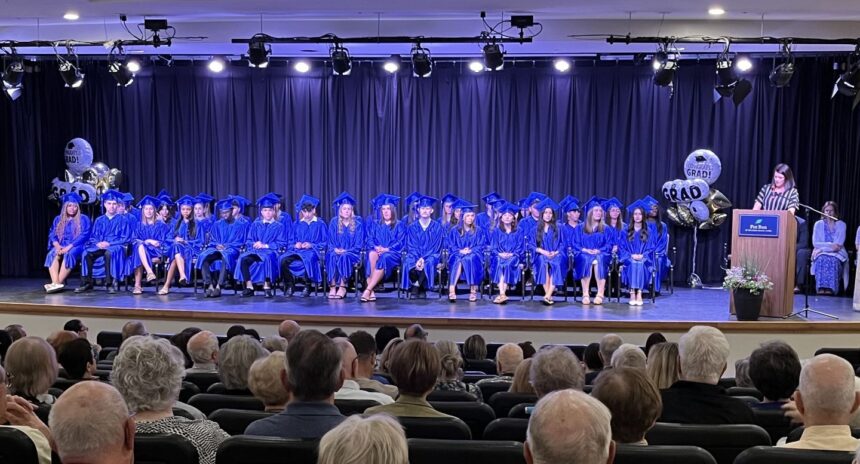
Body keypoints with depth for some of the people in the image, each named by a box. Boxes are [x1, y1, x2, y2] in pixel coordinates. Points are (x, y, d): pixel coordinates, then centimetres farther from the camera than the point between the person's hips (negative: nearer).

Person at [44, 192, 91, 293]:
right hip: (61, 246, 3)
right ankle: (55, 283, -46)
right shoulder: (58, 219, 18)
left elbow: (84, 236, -7)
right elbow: (52, 235, 10)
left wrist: (69, 247, -19)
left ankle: (59, 283, -43)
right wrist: (57, 246, -13)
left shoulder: (83, 219, 5)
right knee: (52, 254, -31)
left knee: (69, 254, -38)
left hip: (76, 246, -3)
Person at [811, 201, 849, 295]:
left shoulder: (841, 225, 10)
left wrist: (824, 246, -15)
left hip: (837, 253, 0)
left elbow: (839, 244, -3)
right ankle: (821, 288, -47)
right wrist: (830, 245, -14)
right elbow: (815, 243, 0)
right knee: (821, 259, -35)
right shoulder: (818, 224, 11)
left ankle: (830, 289, -45)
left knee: (833, 260, -35)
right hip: (821, 253, 0)